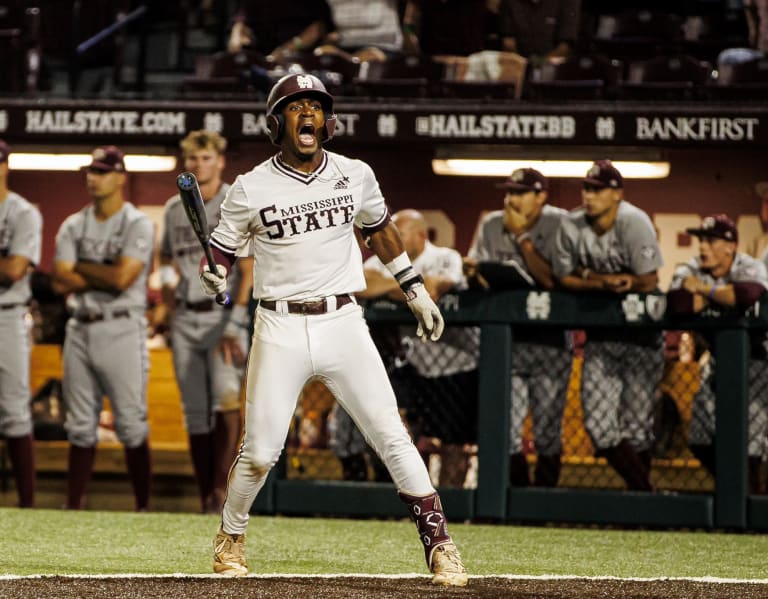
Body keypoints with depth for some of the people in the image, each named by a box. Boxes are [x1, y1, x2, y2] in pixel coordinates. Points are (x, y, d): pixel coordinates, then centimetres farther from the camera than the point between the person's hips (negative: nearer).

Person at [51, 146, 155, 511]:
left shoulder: (138, 225, -4)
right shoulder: (73, 226, 12)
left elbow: (123, 278, -16)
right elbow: (60, 282, 1)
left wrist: (80, 267, -4)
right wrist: (105, 276, -7)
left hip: (122, 331, -5)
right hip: (80, 329, 5)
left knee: (131, 423, -5)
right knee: (80, 425, 8)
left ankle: (143, 507, 0)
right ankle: (73, 507, 11)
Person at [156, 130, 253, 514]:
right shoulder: (175, 209, 14)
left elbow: (248, 271, -8)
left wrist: (233, 324, -17)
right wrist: (167, 291, 7)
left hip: (224, 313, -5)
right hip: (185, 319, 5)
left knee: (226, 395, -24)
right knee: (195, 411, 4)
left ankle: (221, 489, -22)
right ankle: (206, 500, 9)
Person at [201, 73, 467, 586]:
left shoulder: (356, 175, 5)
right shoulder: (252, 188, -3)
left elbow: (380, 229, 21)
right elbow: (221, 251, 4)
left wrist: (416, 291, 21)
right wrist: (213, 279, -19)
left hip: (343, 324, 2)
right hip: (280, 329, -1)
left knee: (391, 435, -6)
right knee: (260, 453, -3)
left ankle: (439, 543, -1)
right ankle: (231, 539, 23)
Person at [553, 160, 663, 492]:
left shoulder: (634, 222, -17)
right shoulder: (572, 225, -5)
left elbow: (648, 281, -19)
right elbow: (563, 278, -1)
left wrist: (591, 276, -15)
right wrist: (607, 282, -18)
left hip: (640, 333, -4)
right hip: (600, 335, 4)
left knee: (636, 425, -2)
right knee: (598, 424, -4)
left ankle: (641, 493, 19)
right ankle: (641, 488, 12)